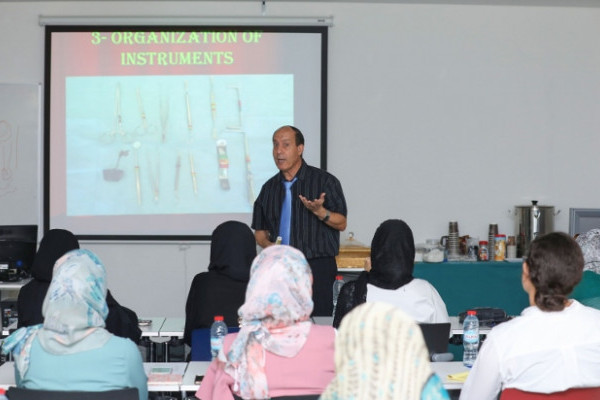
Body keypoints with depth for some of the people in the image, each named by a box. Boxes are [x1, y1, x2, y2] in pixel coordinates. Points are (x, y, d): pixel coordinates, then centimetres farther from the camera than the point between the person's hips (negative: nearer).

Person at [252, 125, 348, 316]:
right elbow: (260, 230, 20)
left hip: (318, 267, -4)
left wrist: (319, 211, -17)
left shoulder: (324, 181, 3)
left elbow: (341, 223, 2)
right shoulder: (269, 188, 16)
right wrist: (268, 245, -1)